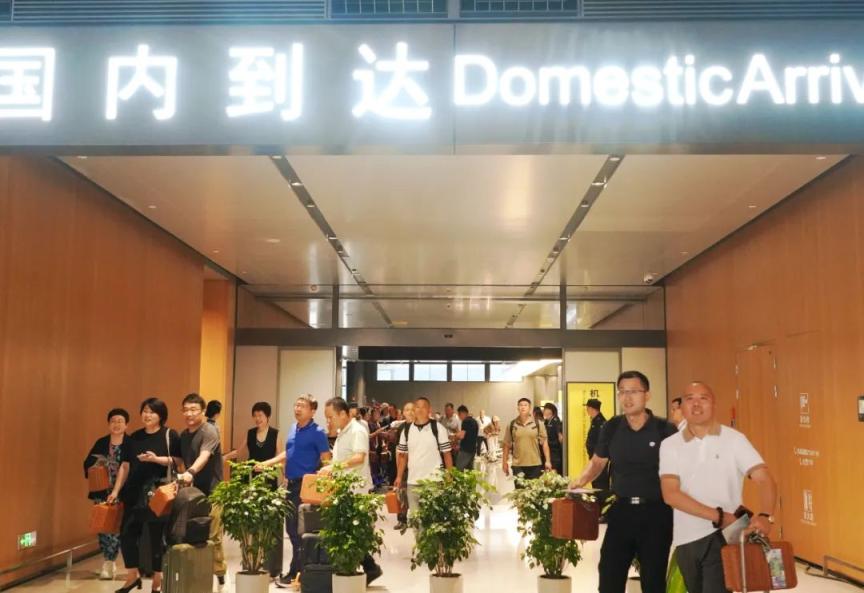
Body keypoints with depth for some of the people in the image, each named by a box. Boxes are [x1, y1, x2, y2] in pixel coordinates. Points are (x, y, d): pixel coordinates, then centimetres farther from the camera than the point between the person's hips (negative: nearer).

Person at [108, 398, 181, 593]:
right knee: (127, 533, 4)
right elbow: (125, 466, 12)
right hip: (134, 492, 5)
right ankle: (133, 576, 20)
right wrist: (116, 490, 6)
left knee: (156, 535, 1)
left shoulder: (170, 435, -3)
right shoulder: (134, 437, 11)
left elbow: (178, 461, -6)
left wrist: (156, 459, -19)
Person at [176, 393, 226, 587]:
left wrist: (191, 472, -46)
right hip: (192, 490, 7)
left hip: (211, 491, -7)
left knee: (212, 534, -4)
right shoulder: (183, 435, 12)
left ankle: (218, 571, 9)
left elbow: (204, 456, -31)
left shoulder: (209, 431, -13)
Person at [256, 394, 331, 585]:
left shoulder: (317, 432, -10)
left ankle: (295, 572, 6)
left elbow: (326, 460, -12)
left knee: (300, 530, -2)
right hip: (291, 484, 8)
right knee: (291, 528, 13)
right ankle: (301, 568, 24)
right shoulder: (293, 428, 12)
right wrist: (268, 463, 14)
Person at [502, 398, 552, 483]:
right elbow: (507, 445, 8)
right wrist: (504, 462, 6)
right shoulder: (511, 425, 4)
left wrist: (547, 461, -4)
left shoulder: (538, 424, 2)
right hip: (517, 466, 0)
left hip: (535, 464, 0)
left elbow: (544, 443, 1)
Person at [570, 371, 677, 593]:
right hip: (622, 510, 3)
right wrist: (581, 480, -2)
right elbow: (597, 462, 15)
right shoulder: (611, 428, 2)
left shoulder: (665, 429, -7)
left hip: (656, 513, -2)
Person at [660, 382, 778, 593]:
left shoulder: (734, 439, -2)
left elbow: (764, 479, -11)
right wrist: (718, 516, -18)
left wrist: (765, 516, -31)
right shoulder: (670, 445, 0)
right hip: (686, 539, 3)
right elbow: (670, 494, -10)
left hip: (723, 536, -3)